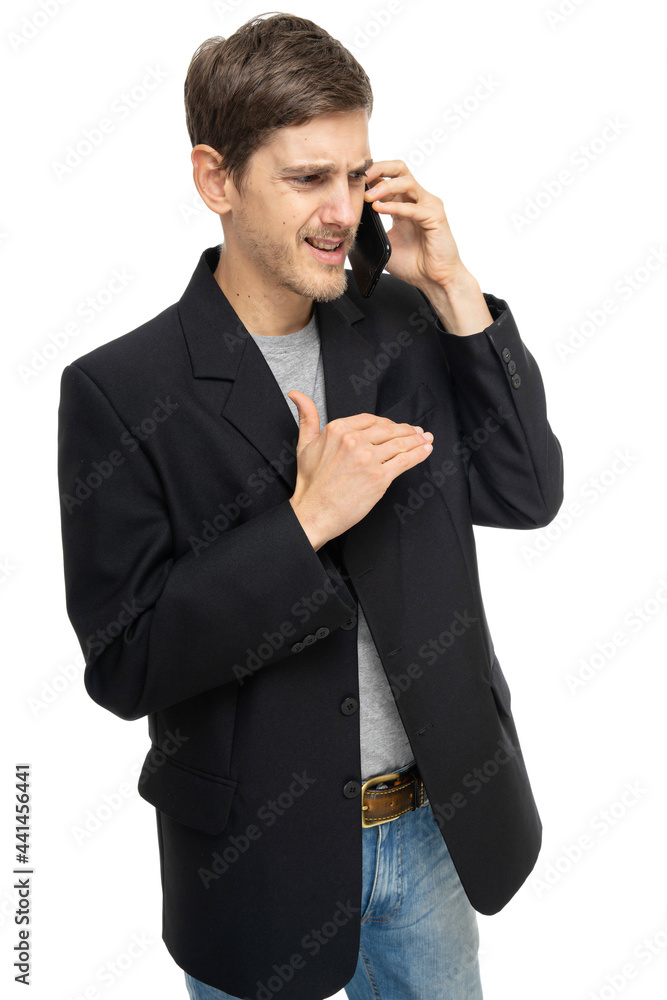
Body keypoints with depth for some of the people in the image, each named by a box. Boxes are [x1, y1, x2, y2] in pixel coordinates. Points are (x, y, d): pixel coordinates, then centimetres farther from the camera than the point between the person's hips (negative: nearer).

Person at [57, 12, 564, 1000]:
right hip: (260, 859, -3)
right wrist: (305, 521, -27)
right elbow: (124, 665, -18)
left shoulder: (405, 326, -3)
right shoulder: (119, 391, -17)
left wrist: (454, 293, -13)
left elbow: (529, 492, -5)